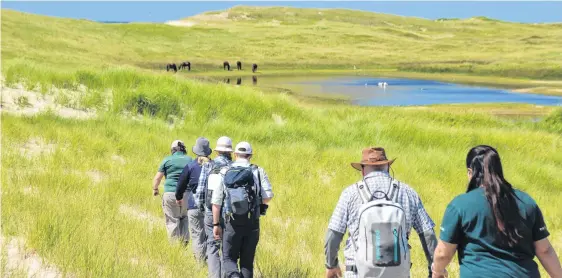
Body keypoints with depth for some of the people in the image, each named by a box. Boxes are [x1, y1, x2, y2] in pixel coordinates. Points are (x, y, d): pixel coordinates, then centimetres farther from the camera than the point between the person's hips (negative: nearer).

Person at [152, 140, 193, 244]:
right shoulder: (190, 160, 9)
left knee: (172, 221, 3)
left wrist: (155, 189, 20)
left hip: (170, 194, -2)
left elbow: (157, 178, 4)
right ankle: (185, 241, 9)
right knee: (184, 218, 18)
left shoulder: (167, 160, 4)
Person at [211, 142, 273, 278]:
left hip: (232, 223, 0)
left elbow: (216, 201, -1)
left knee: (229, 258, 8)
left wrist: (216, 224, 5)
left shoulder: (225, 172, 1)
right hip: (252, 223, 0)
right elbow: (268, 196, -10)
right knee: (247, 261, 12)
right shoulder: (258, 171, -1)